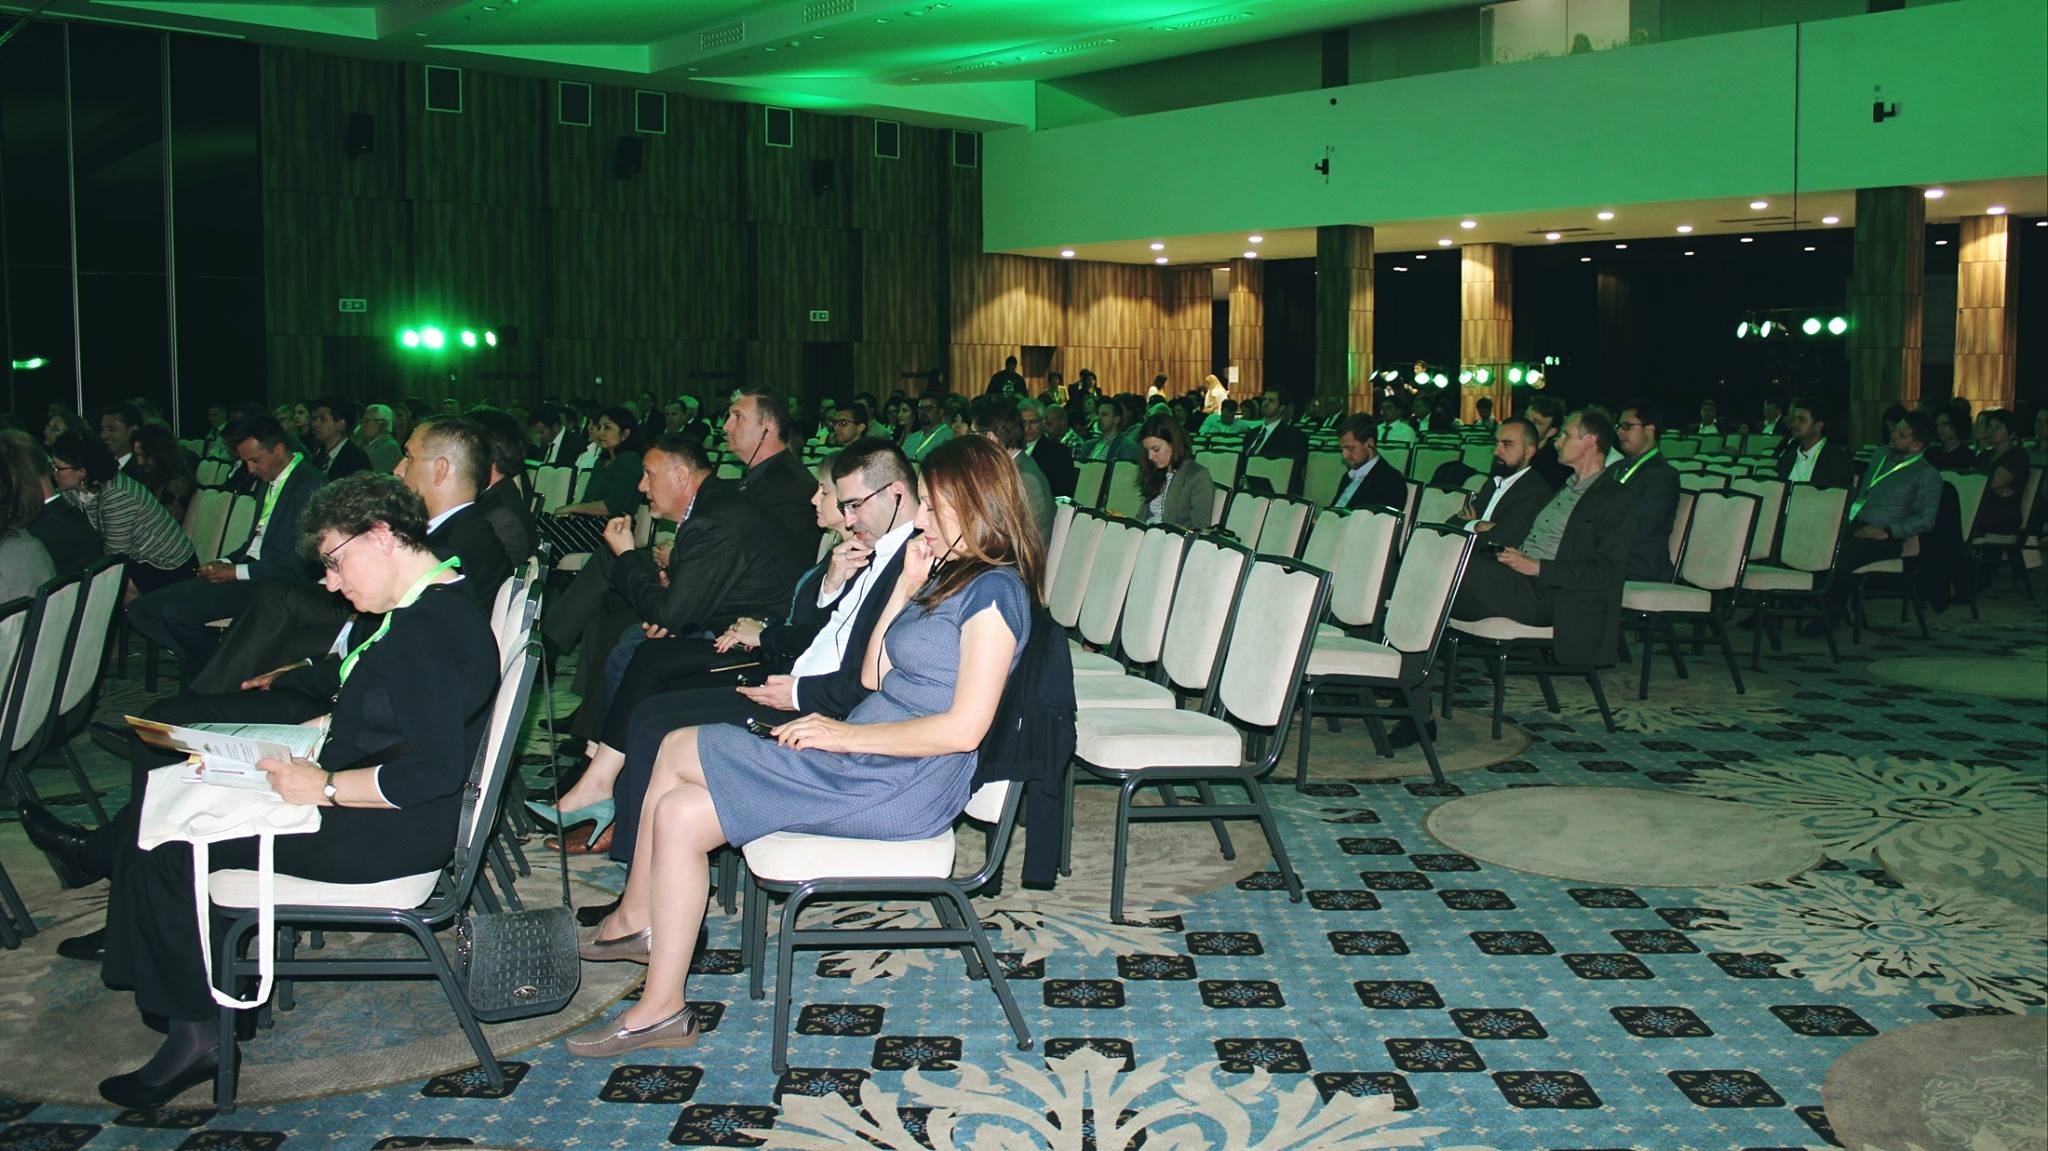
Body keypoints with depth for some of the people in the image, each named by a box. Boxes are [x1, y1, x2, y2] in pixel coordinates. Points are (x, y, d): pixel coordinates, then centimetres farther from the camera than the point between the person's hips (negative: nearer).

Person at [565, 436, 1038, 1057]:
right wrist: (905, 590, 7)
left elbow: (965, 727, -21)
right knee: (679, 814, -1)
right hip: (864, 762, 9)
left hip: (902, 789, -9)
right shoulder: (949, 576, 17)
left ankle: (634, 919, 9)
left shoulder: (993, 591, -13)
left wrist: (847, 735, -17)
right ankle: (660, 1008, 8)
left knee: (678, 750, -8)